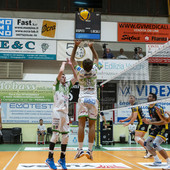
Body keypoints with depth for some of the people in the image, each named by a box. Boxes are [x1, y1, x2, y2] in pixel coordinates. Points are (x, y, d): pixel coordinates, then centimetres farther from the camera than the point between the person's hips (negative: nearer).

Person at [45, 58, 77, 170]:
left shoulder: (68, 85, 21)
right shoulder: (57, 84, 6)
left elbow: (76, 77, 17)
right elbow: (60, 71, -8)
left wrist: (71, 65, 15)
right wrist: (64, 63, 9)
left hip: (65, 113, 6)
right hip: (57, 111, -6)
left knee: (65, 136, 4)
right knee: (55, 134, -11)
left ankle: (62, 159, 12)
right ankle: (50, 158, -7)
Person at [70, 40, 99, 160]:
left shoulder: (80, 71, -4)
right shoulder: (94, 70, -2)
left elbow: (72, 59, 11)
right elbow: (97, 58, 19)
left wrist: (76, 46, 8)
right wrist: (91, 47, 20)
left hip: (83, 100, 0)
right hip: (93, 100, 1)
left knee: (81, 124, -4)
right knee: (92, 125, 0)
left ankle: (80, 149, -11)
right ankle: (90, 150, -3)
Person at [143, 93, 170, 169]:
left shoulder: (157, 108, -20)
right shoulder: (149, 108, 8)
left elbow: (163, 121, -25)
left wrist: (151, 122, -26)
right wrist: (148, 121, 3)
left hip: (163, 128, -10)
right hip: (156, 128, 10)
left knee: (155, 144, -25)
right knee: (147, 143, 8)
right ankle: (157, 161, 16)